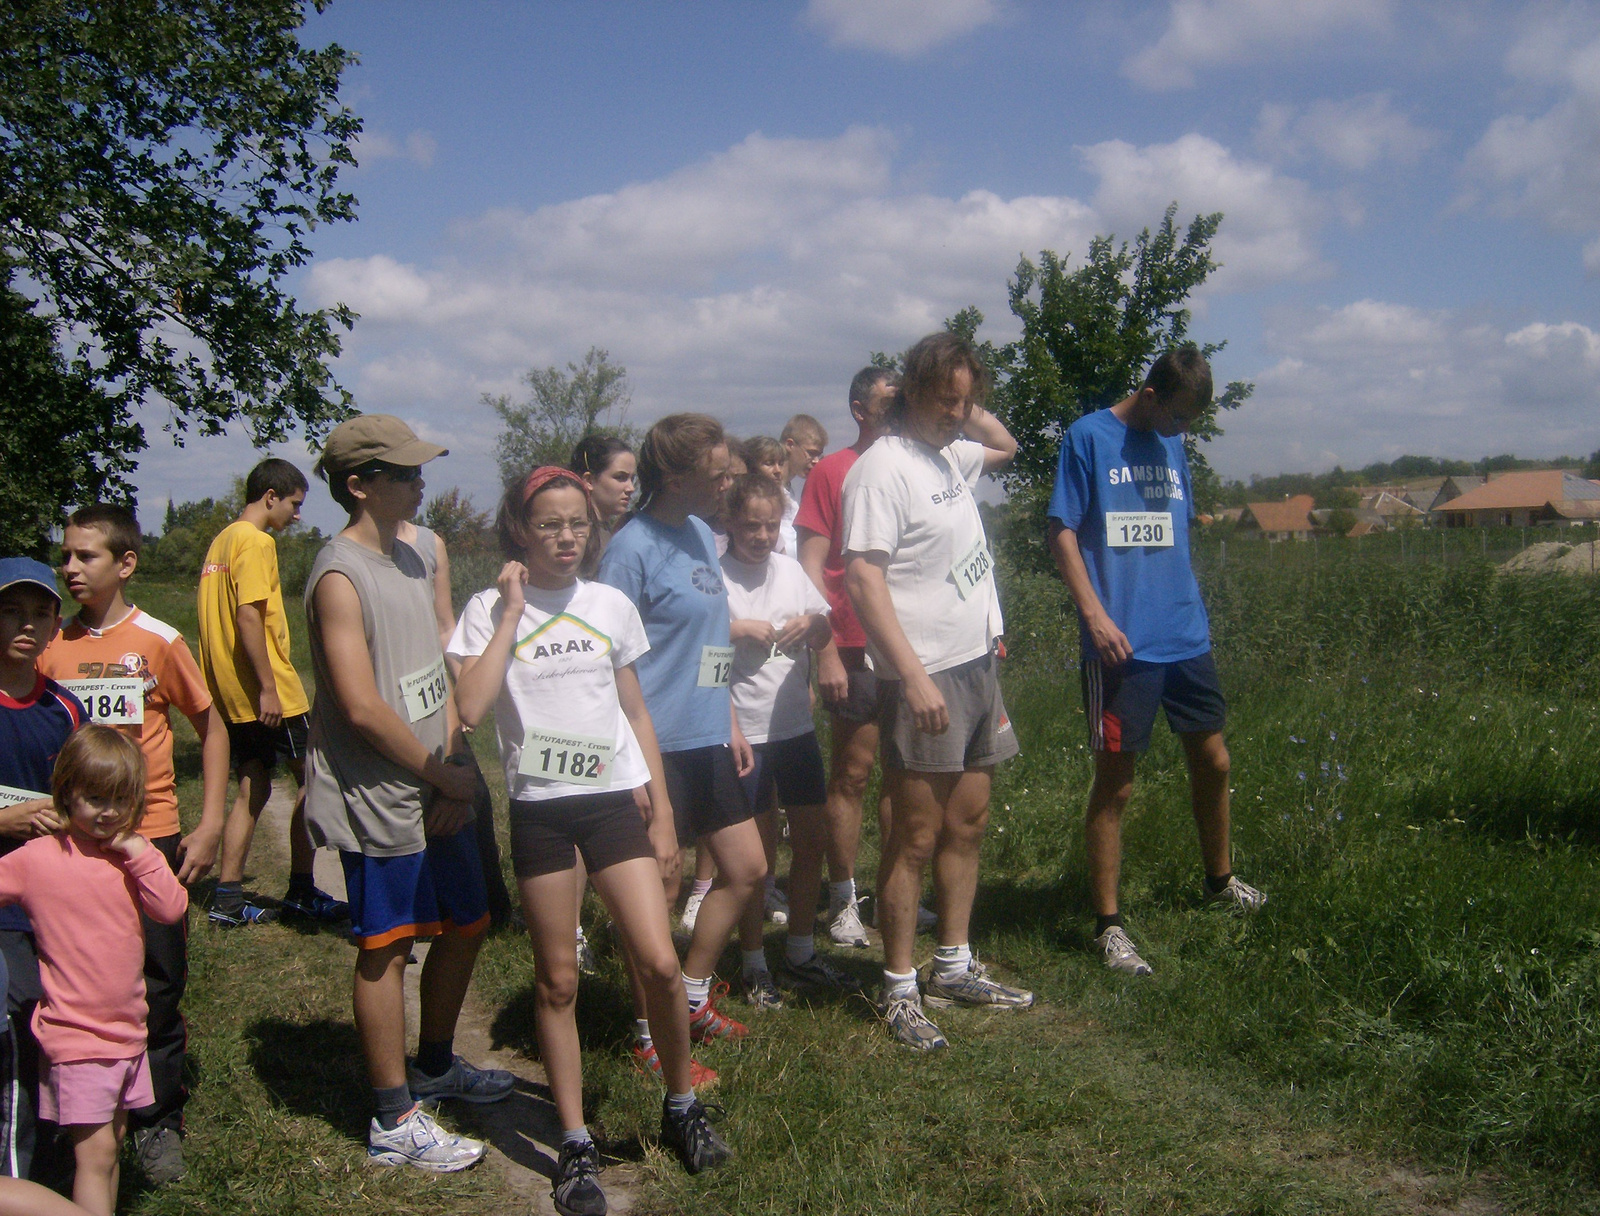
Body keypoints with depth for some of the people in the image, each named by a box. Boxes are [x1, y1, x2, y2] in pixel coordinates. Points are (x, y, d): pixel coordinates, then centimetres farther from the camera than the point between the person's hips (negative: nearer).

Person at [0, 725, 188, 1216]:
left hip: (127, 1033, 6)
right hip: (76, 1038, -6)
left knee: (112, 1145, 17)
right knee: (95, 1153, -7)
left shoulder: (132, 856, 4)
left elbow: (172, 909, -9)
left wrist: (139, 854, -15)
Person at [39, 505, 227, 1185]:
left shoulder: (158, 641, -4)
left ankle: (158, 1122, 20)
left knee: (158, 987, 4)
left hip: (150, 838, -2)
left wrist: (209, 828, -3)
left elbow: (212, 728, 2)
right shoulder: (49, 645, 2)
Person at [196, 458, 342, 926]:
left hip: (232, 693, 9)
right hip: (266, 692, -9)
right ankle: (301, 891, 6)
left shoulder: (222, 540, 16)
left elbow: (206, 604, 20)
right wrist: (269, 688, -21)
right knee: (309, 778, 2)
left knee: (253, 790, 12)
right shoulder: (257, 542, -12)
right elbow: (248, 615, -21)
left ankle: (227, 898, 11)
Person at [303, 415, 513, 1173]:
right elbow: (362, 709, -21)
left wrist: (454, 771, 0)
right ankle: (395, 1123, 13)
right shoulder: (340, 576, -16)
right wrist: (444, 773, -12)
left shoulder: (409, 560, 11)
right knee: (385, 952, 1)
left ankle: (433, 1066, 39)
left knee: (465, 926, 18)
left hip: (438, 792, 9)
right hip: (379, 803, -9)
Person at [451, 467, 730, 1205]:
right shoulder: (490, 610, -4)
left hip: (613, 799, 2)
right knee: (558, 981, 7)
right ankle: (576, 1145, 20)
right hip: (539, 808, -1)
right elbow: (470, 708, -20)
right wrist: (512, 611, -16)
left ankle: (682, 1107, 17)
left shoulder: (612, 606, 5)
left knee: (659, 963, -7)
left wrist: (662, 810, 9)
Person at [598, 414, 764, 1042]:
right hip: (657, 746, -9)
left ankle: (691, 999, 32)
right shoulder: (633, 547, -15)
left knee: (747, 869, 15)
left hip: (707, 739, 9)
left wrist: (730, 724, 18)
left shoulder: (702, 534, 11)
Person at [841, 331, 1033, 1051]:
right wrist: (914, 678, -25)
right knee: (916, 840, -2)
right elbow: (863, 581, -20)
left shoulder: (954, 453, 12)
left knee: (967, 826, 15)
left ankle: (955, 968, 27)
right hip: (925, 677, -8)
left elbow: (1005, 447, 36)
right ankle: (900, 992, 8)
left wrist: (970, 409, 15)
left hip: (978, 666, 9)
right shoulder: (883, 466, -13)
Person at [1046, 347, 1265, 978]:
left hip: (1186, 635, 7)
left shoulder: (1172, 444, 13)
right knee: (1114, 783, -1)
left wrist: (1190, 606, 17)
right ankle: (1108, 926, 8)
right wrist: (1095, 616, -18)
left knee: (1212, 760, 16)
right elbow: (1063, 532, -9)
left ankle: (1220, 880, 39)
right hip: (1122, 643, -7)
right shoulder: (1088, 437, -6)